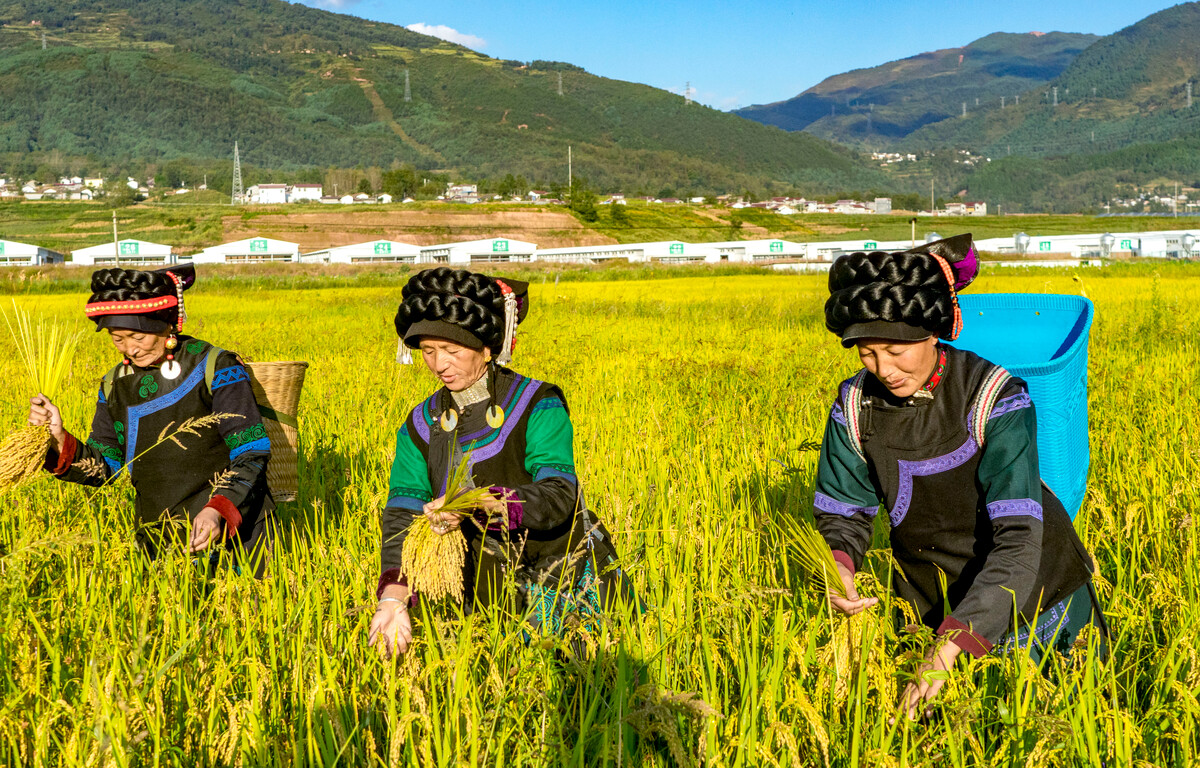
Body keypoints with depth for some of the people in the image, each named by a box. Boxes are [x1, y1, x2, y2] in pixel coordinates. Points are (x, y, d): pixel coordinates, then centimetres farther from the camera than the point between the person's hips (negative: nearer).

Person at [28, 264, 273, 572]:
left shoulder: (216, 368, -9)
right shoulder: (116, 385, 8)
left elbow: (252, 454, -12)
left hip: (232, 532, -4)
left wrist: (219, 509, -27)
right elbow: (102, 468, 8)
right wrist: (60, 439, -11)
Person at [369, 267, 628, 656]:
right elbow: (402, 513, -10)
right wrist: (393, 595, -27)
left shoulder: (537, 406, -14)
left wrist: (483, 504, -45)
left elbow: (559, 496, -27)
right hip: (490, 589, 3)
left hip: (567, 581, -3)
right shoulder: (422, 426, 0)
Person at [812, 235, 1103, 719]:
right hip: (931, 603, 3)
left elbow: (1019, 541, -36)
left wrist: (947, 650, -46)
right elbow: (842, 512, -5)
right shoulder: (856, 405, -16)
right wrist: (838, 571, -29)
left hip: (1030, 595, -3)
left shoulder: (996, 401, -30)